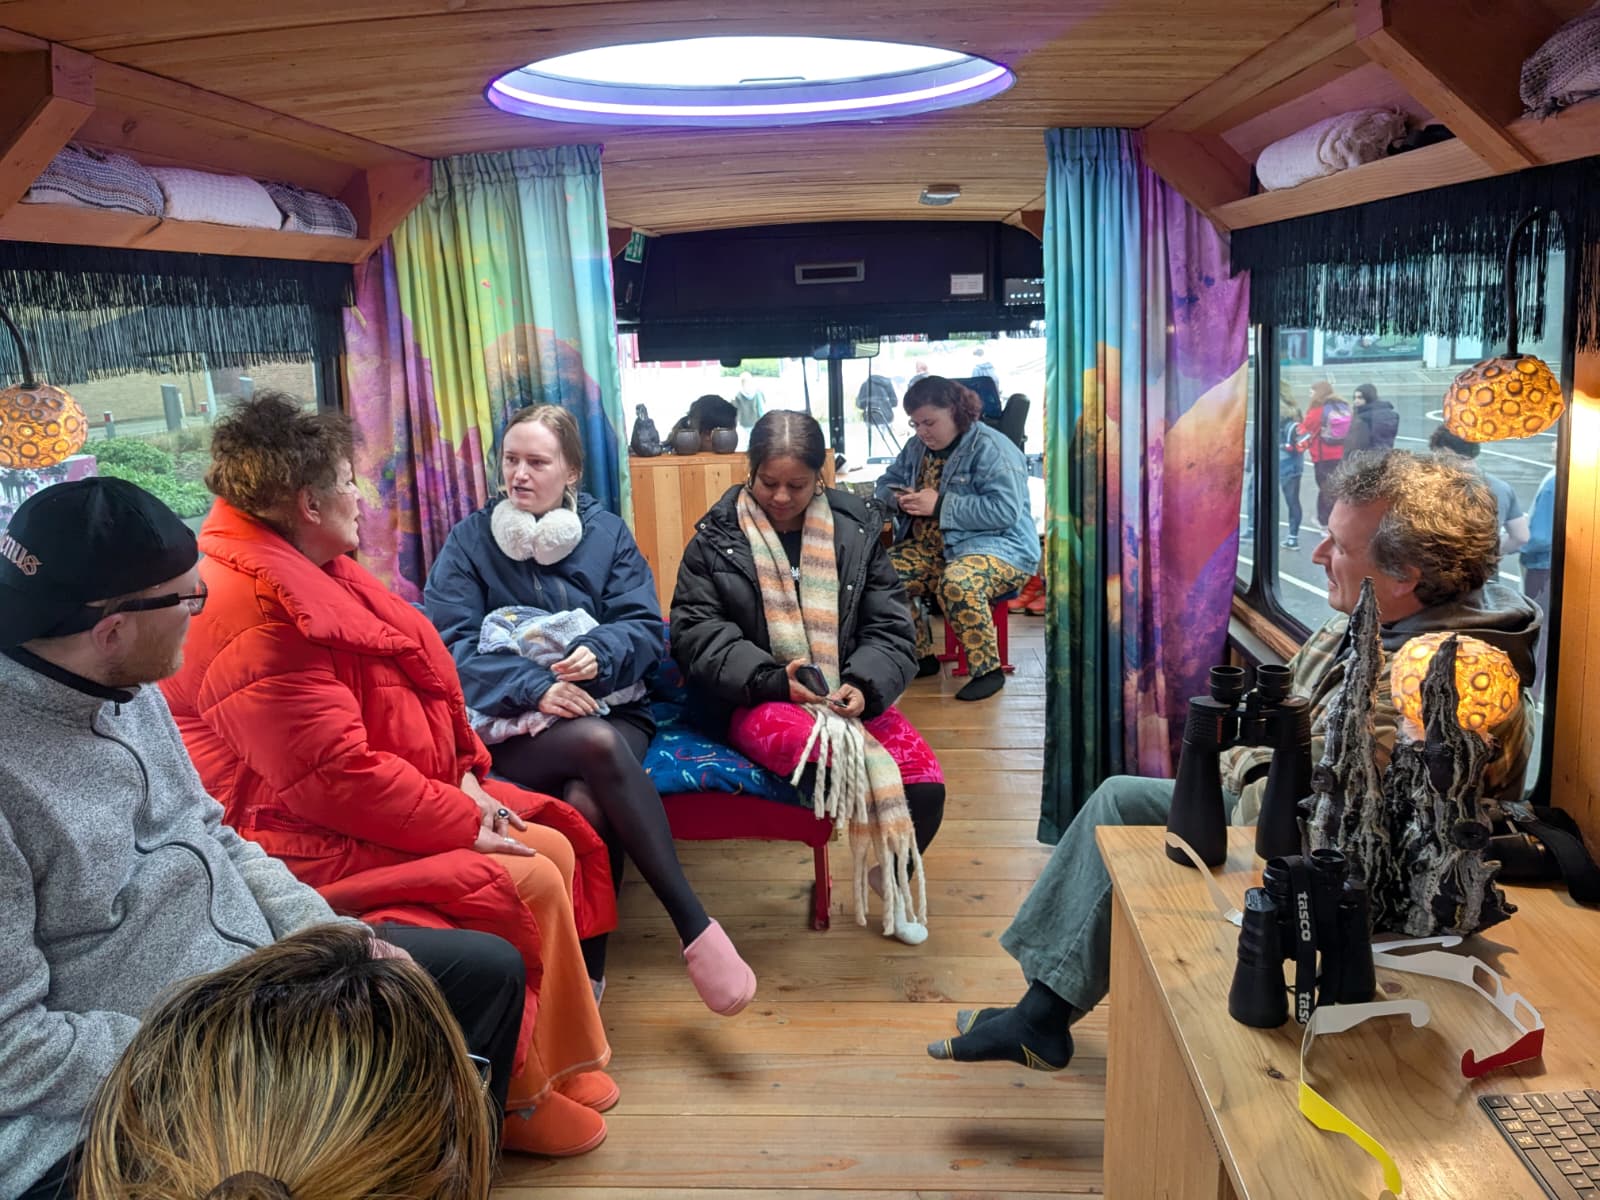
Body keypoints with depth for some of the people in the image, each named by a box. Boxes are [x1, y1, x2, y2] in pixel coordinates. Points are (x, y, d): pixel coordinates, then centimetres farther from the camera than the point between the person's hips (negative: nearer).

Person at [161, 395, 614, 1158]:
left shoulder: (306, 577, 9)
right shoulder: (258, 619, -25)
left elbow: (414, 695, 13)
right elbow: (336, 774, -27)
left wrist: (464, 778, 1)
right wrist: (463, 822, -20)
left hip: (358, 811, 11)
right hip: (310, 843, -10)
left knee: (554, 847, 3)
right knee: (528, 885, -18)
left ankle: (556, 1057, 14)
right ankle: (520, 1092, 2)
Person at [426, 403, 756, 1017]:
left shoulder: (607, 531, 10)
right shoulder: (470, 540, 6)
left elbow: (645, 626, 3)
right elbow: (452, 644, -5)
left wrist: (599, 652, -20)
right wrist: (533, 686, -20)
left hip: (608, 706, 1)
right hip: (512, 725, -1)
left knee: (587, 804, -34)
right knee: (599, 743, -35)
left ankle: (590, 973, -19)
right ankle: (696, 928, -32)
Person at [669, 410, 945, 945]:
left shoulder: (856, 530, 6)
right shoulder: (717, 538, 1)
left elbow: (891, 628, 5)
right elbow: (695, 631, -3)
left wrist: (865, 686, -17)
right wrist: (771, 679, -18)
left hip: (850, 695, 4)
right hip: (756, 700, -3)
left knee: (925, 783, -17)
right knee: (829, 755, -40)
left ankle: (895, 879, 16)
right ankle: (873, 865, -11)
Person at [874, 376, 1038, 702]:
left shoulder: (990, 449, -11)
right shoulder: (917, 447, 14)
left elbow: (1005, 510, -22)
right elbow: (886, 483, 24)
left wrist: (940, 505, -20)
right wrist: (901, 499, -2)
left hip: (997, 547, -7)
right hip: (930, 549, 7)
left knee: (957, 583, -39)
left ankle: (987, 669, -20)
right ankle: (920, 658, -1)